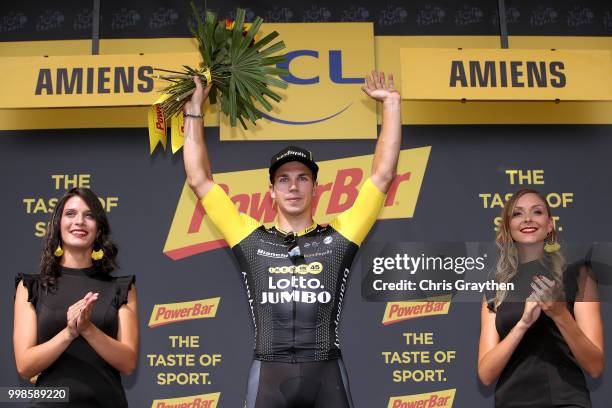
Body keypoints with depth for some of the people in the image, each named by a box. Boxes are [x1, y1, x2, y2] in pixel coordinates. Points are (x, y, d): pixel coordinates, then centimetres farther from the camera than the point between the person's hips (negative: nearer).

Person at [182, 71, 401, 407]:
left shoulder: (338, 238, 9)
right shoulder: (252, 240, 10)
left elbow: (383, 175, 9)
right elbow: (199, 180, 12)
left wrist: (390, 103, 10)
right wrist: (194, 111, 13)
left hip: (326, 376, 0)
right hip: (268, 377, 0)